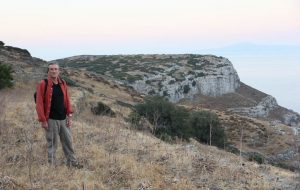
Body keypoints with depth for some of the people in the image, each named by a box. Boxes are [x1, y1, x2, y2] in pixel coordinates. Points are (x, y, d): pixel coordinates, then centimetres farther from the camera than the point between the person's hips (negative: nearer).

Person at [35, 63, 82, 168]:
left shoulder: (63, 83, 7)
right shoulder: (43, 84, -8)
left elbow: (67, 100, 11)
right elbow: (39, 103, -10)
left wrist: (69, 115, 4)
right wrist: (43, 120, -13)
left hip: (63, 119, 5)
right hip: (51, 120, -5)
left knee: (68, 141, 11)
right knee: (52, 143, 3)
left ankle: (72, 162, 21)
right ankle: (52, 165, 14)